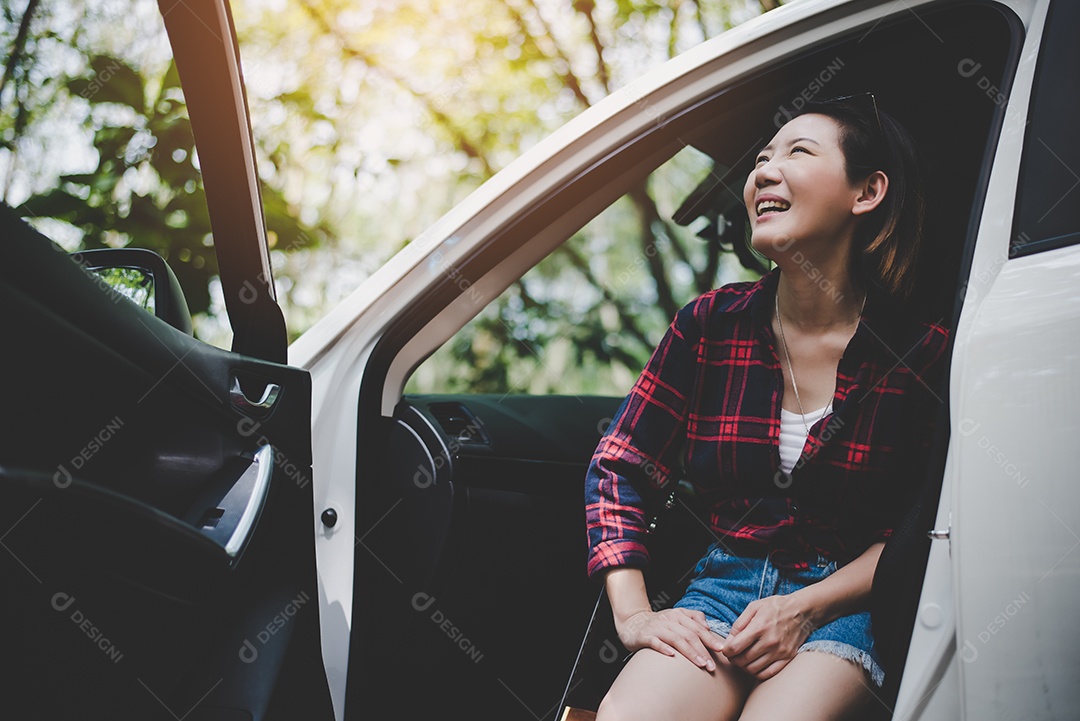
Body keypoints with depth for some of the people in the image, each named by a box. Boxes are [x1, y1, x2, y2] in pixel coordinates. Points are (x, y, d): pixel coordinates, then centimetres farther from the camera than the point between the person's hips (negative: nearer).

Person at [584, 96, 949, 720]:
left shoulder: (922, 355, -6)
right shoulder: (711, 324, 2)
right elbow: (619, 466, 5)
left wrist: (806, 607, -15)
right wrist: (633, 613, -7)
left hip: (844, 604, -2)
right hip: (723, 584, 2)